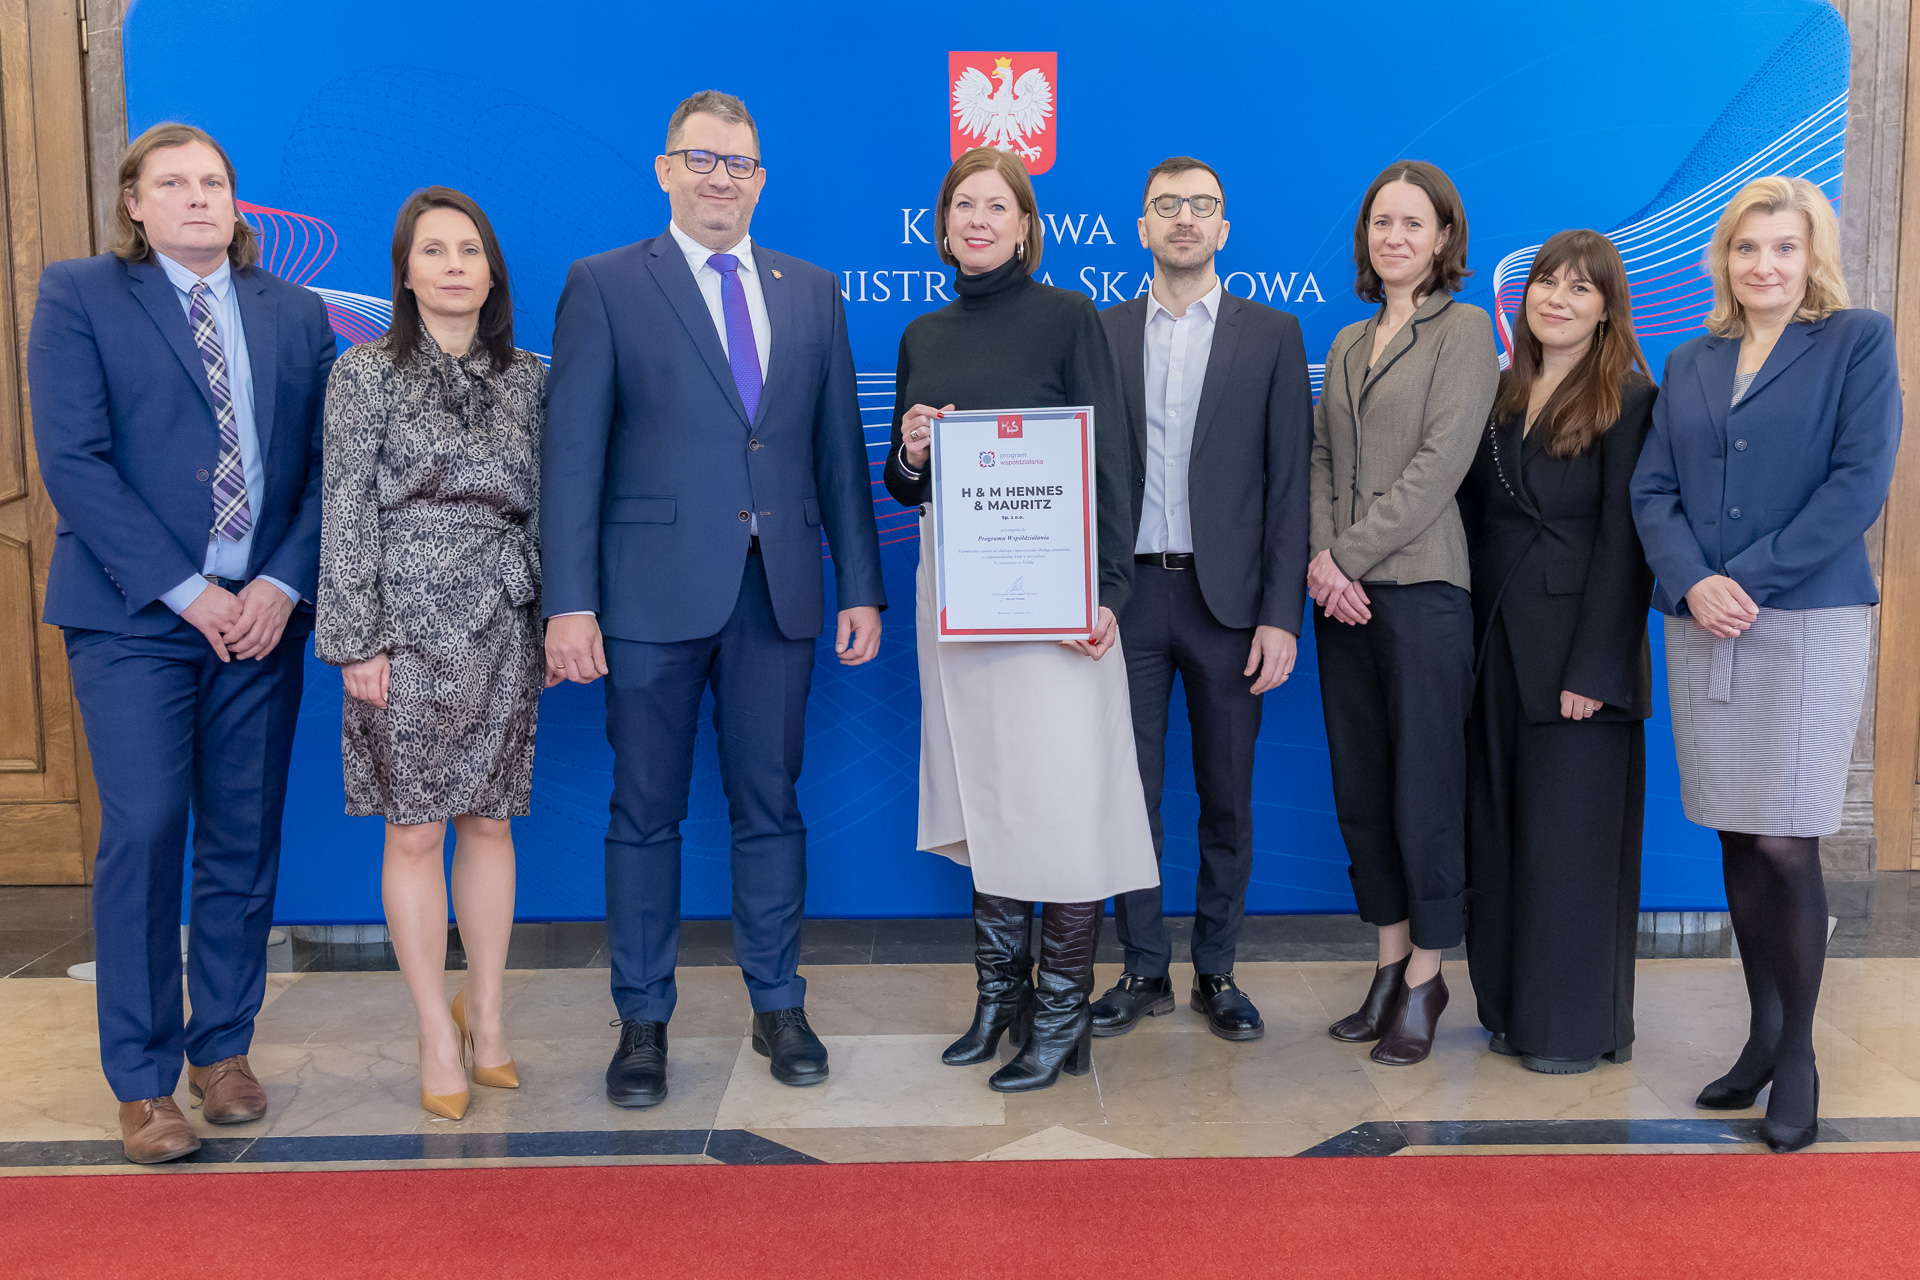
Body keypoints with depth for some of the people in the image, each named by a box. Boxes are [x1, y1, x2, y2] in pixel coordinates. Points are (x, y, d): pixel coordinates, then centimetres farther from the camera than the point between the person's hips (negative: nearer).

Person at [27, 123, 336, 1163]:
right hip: (134, 615, -3)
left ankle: (223, 1048, 23)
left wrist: (282, 584, -7)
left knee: (245, 840, 7)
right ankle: (143, 1080, 8)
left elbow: (322, 465, 7)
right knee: (144, 833, -5)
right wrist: (184, 589, -12)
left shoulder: (295, 314, 12)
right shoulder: (79, 296, 2)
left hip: (262, 615, 3)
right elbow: (73, 461, -7)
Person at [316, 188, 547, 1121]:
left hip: (504, 629, 3)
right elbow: (346, 514, -3)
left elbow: (543, 507, 12)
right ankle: (438, 1036, 13)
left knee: (489, 822, 8)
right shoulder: (366, 375, 0)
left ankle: (485, 1017, 22)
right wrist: (356, 641, -9)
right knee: (415, 832, 1)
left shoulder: (525, 379, 10)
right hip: (409, 625, -3)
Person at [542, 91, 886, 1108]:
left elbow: (839, 450, 12)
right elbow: (572, 452, -3)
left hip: (778, 592, 3)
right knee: (646, 813, 6)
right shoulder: (605, 286, 3)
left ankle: (778, 1005, 24)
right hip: (655, 592, -2)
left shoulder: (812, 293, 13)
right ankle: (642, 1022, 20)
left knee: (770, 804, 10)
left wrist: (861, 587, 6)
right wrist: (569, 601, -10)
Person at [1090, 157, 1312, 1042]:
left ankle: (1215, 972, 22)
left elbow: (1289, 483, 0)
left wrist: (1281, 615, -8)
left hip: (1227, 599, -1)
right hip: (1128, 595, 1)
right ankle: (1144, 969, 19)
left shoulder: (1272, 337, 5)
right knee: (1129, 790, 5)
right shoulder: (1101, 335, 9)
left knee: (1228, 796, 7)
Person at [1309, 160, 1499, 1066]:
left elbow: (1440, 463, -11)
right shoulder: (1348, 344, 17)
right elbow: (1321, 459, 11)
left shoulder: (1463, 330, -1)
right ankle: (1389, 965, 20)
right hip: (1344, 591, 6)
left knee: (1424, 788, 0)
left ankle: (1425, 976, 14)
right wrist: (1320, 556, -5)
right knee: (1359, 787, 9)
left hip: (1422, 586, -6)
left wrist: (1350, 553, -13)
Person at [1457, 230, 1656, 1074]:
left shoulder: (1628, 399, -7)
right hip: (1497, 647, 6)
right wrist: (1468, 638, 4)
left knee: (1571, 838, 0)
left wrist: (1594, 671, -17)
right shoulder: (1501, 394, 12)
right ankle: (1513, 1007, 24)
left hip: (1577, 650, -6)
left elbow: (1624, 543, -12)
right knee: (1500, 834, 11)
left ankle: (1579, 1028, 14)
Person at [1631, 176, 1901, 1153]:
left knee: (1785, 843, -6)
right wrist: (1692, 583, -10)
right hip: (1701, 626, 4)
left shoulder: (1858, 342, 3)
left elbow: (1859, 482, -8)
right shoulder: (1688, 365, 15)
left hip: (1809, 621, -4)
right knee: (1735, 838, 9)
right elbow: (1652, 491, 8)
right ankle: (1761, 1035, 22)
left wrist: (1751, 580, -14)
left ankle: (1797, 1055, 11)